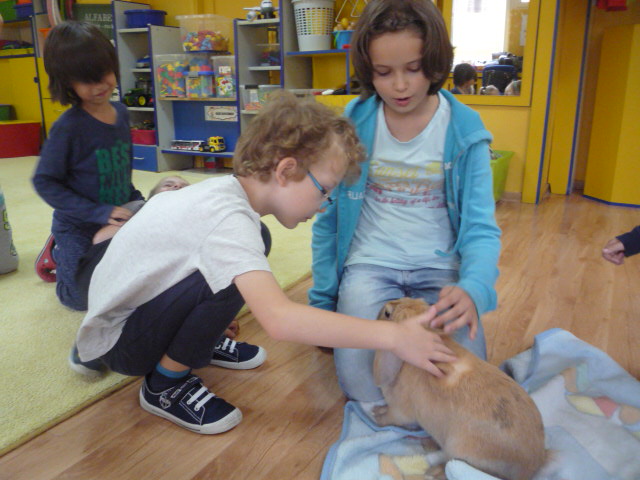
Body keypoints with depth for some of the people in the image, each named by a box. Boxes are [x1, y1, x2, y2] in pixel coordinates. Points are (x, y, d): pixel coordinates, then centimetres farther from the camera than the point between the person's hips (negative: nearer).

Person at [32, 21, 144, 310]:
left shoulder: (121, 114, -4)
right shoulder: (69, 126, -24)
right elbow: (44, 181, -20)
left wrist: (137, 200, 1)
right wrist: (99, 213, -27)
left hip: (118, 224, 6)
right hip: (78, 231, -5)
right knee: (81, 299, 8)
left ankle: (61, 252, 37)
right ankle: (57, 254, 33)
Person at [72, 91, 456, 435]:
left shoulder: (227, 190, -5)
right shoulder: (228, 219, -33)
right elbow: (279, 320, -44)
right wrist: (392, 336, -40)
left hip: (135, 301, 8)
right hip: (116, 341, -8)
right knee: (232, 280, -33)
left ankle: (199, 343, 15)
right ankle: (165, 384, -7)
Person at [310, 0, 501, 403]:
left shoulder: (465, 130, -5)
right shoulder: (353, 124, -3)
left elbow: (481, 228, -6)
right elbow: (329, 219, 4)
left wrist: (473, 289, -28)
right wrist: (323, 303, 5)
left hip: (441, 269, 1)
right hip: (370, 264, 0)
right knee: (359, 381, -20)